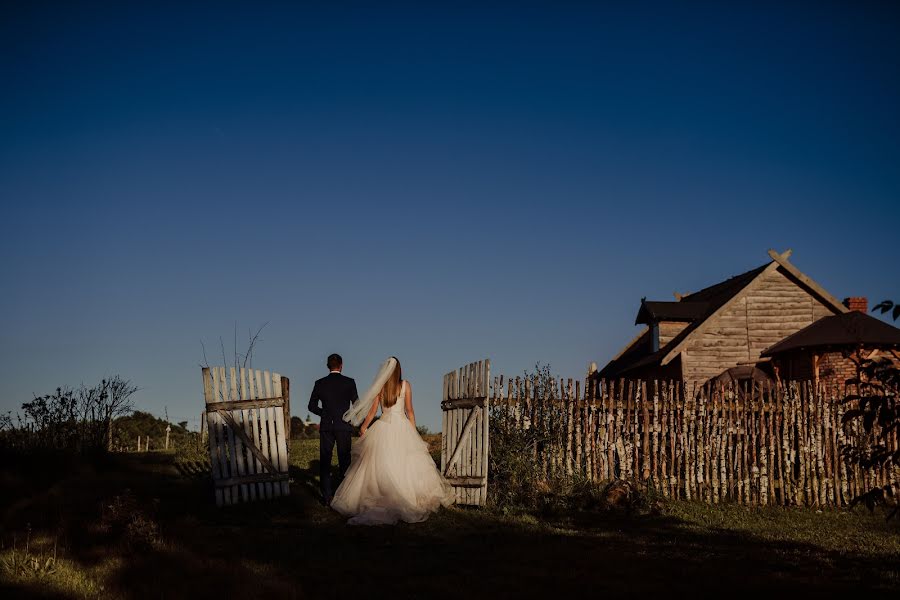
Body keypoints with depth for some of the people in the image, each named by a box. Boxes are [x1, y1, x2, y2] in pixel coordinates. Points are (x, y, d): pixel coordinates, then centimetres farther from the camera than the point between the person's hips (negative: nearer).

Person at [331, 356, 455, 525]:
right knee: (405, 464, 0)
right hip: (402, 427, -1)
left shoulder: (380, 386, 3)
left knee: (380, 466, 4)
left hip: (383, 427, 2)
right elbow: (410, 410, 1)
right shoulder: (405, 385, 0)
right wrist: (413, 431, 7)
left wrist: (363, 427, 14)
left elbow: (372, 411, 4)